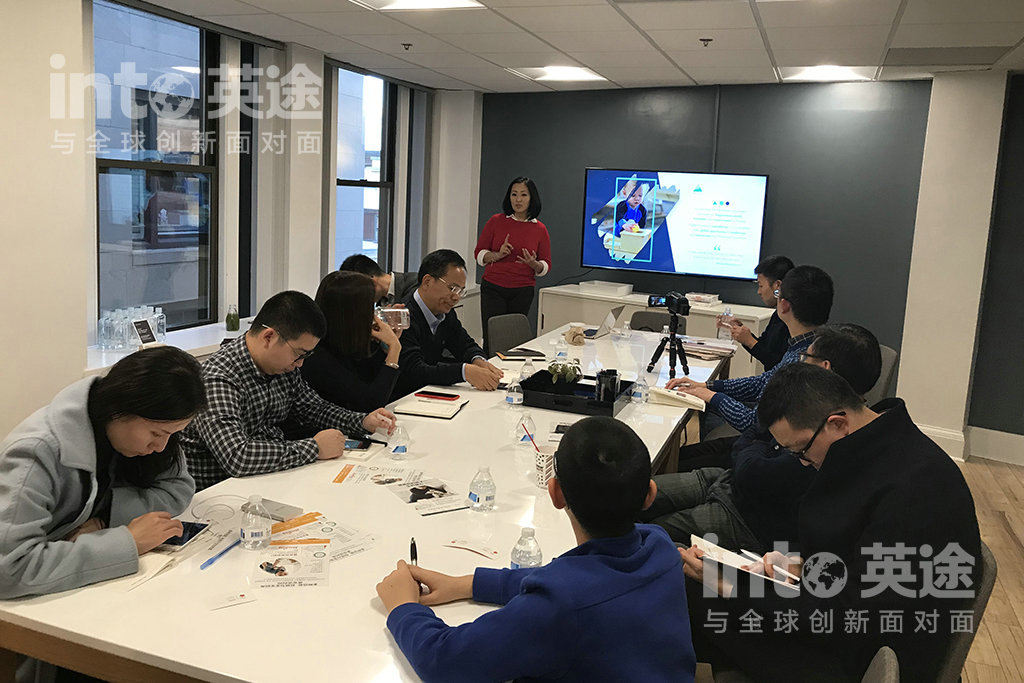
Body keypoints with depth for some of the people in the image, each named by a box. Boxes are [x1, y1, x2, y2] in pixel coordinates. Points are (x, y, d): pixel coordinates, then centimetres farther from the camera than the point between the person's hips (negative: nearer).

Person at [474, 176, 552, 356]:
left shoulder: (540, 230, 5)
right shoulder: (496, 221, 3)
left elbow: (546, 266, 10)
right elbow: (478, 253, 8)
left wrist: (533, 264, -11)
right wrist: (497, 255, -11)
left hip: (523, 292, 1)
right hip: (493, 288, -1)